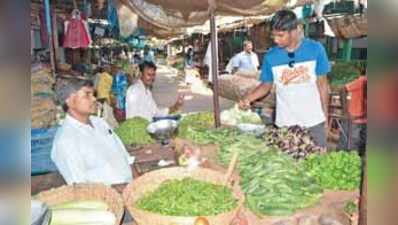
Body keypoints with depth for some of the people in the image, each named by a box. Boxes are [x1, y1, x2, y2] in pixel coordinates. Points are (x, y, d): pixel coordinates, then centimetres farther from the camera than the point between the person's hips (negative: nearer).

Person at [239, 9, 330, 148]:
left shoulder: (315, 49, -7)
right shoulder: (270, 56, -6)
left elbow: (322, 84, 0)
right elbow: (266, 85, 4)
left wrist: (325, 115, 1)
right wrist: (248, 98, -13)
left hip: (314, 120, 0)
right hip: (285, 122, 0)